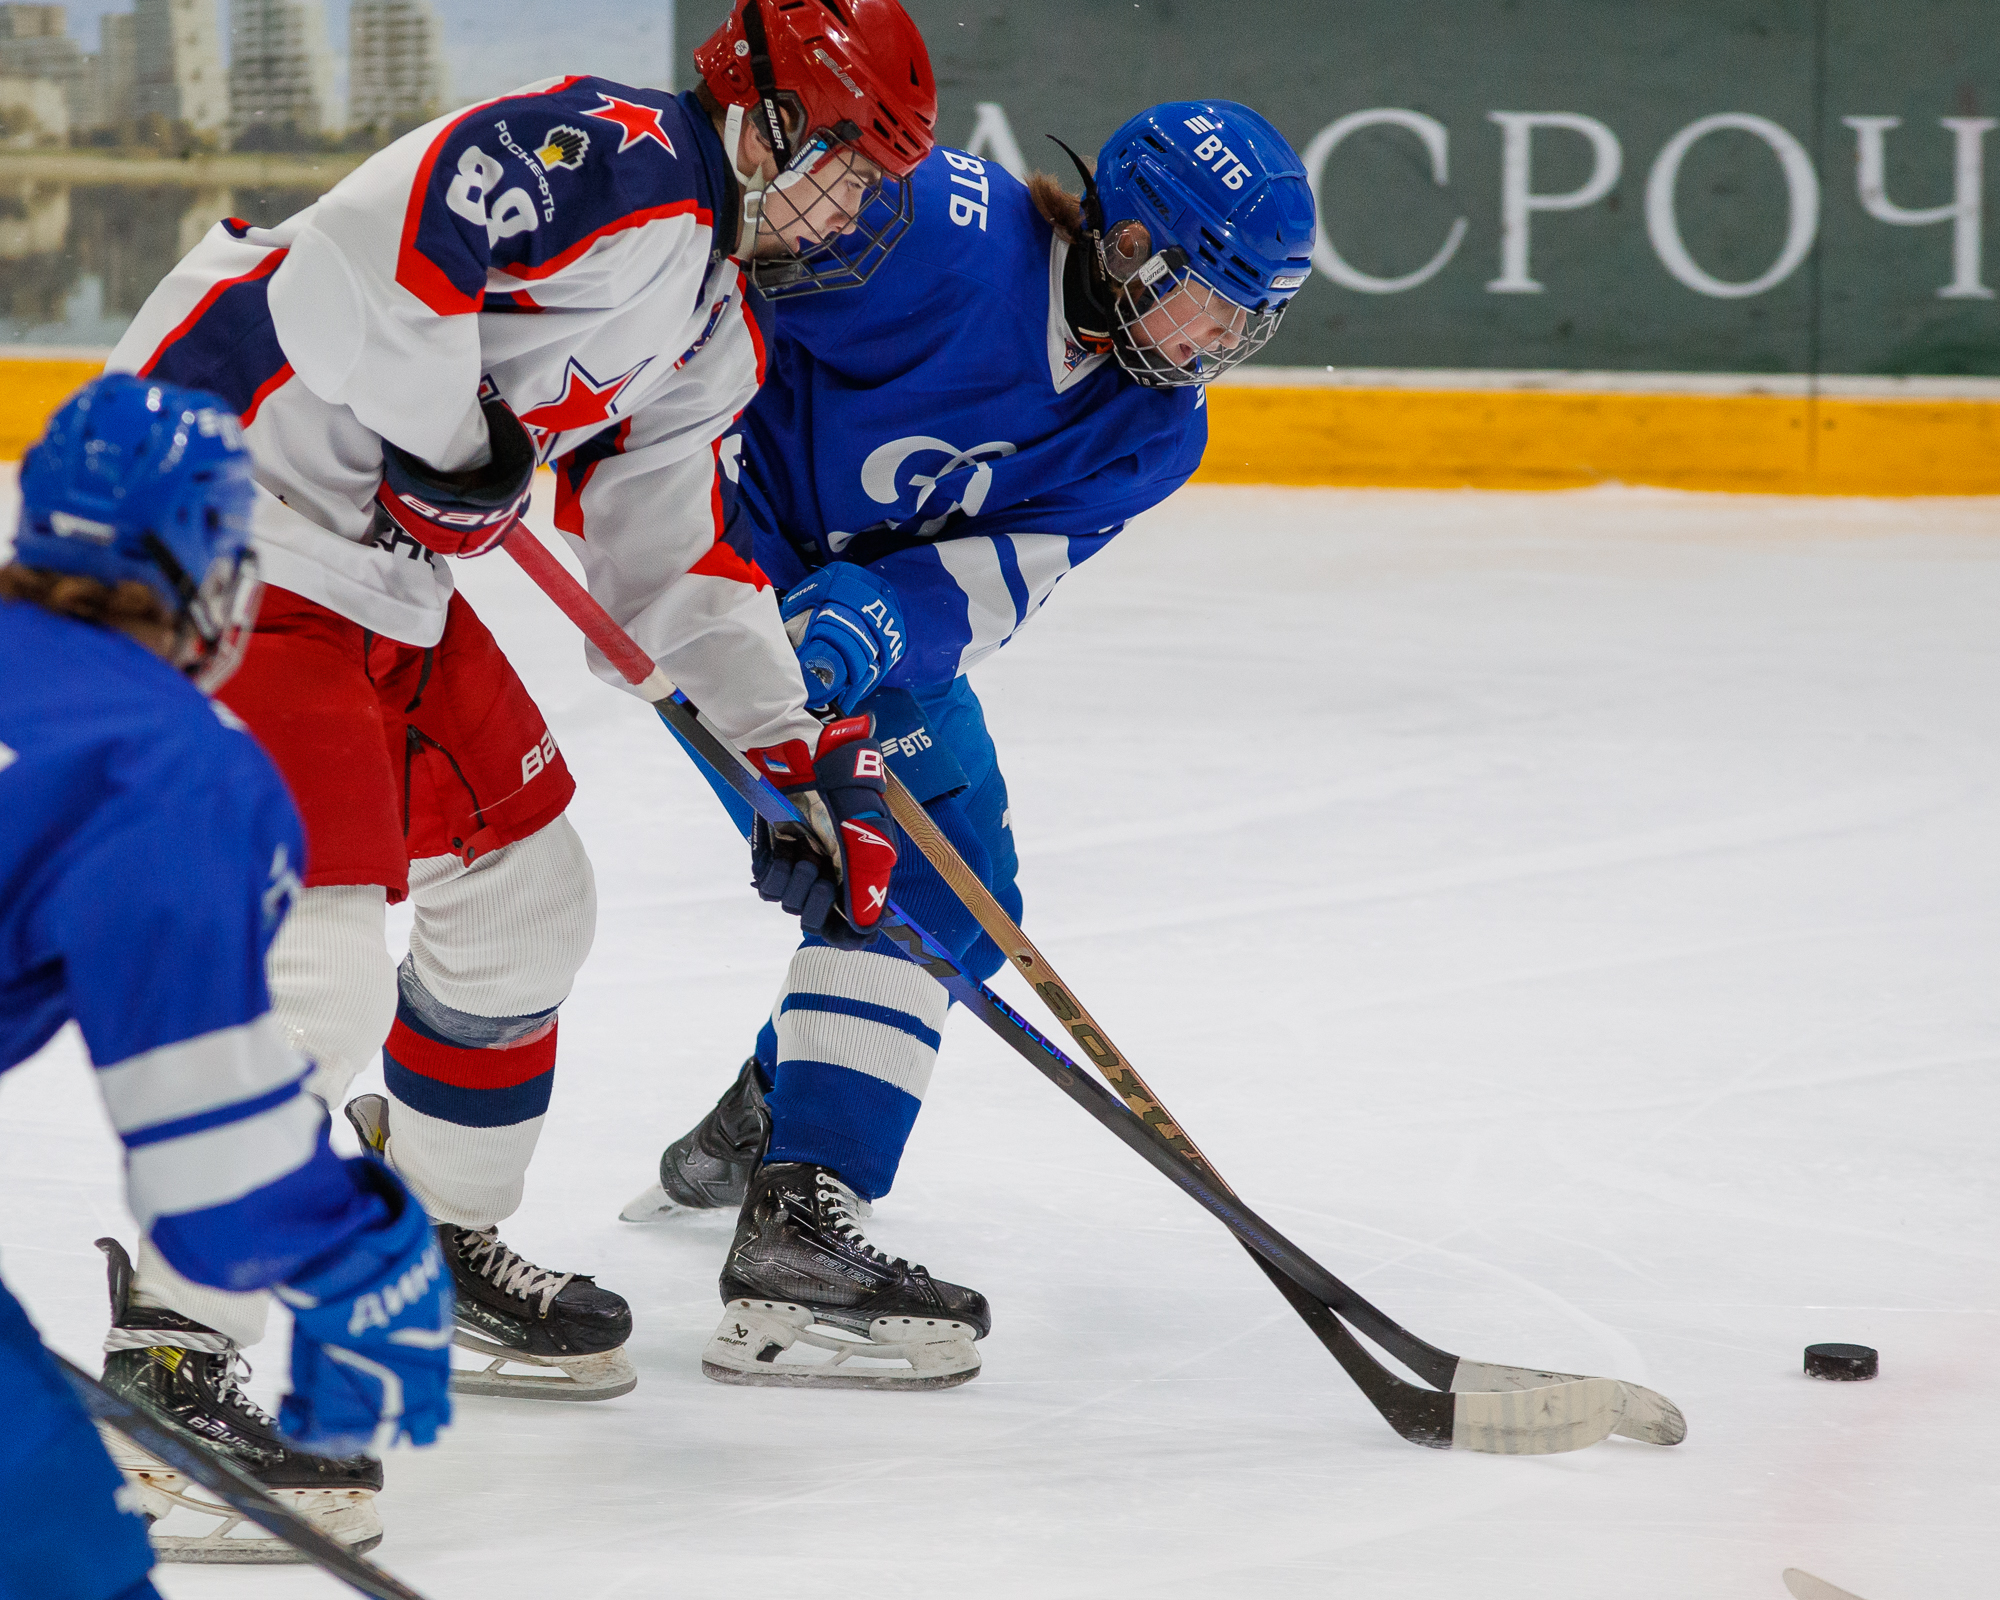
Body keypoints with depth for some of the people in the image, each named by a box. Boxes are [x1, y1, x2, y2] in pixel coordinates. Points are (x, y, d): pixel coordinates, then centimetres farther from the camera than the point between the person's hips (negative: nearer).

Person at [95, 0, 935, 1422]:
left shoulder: (709, 336, 15)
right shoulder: (618, 162, -17)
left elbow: (672, 553, 23)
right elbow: (381, 226, -31)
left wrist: (787, 744, 16)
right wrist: (455, 435, -21)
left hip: (384, 575, 11)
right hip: (214, 522, -11)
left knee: (525, 901, 19)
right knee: (317, 968, -17)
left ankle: (442, 1250, 35)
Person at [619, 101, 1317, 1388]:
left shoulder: (1154, 432, -6)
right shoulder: (951, 237, -28)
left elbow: (994, 576, -18)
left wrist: (870, 624, -36)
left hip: (881, 582, 9)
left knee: (968, 896, 16)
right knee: (905, 864, -21)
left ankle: (740, 1142, 35)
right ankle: (796, 1232, -30)